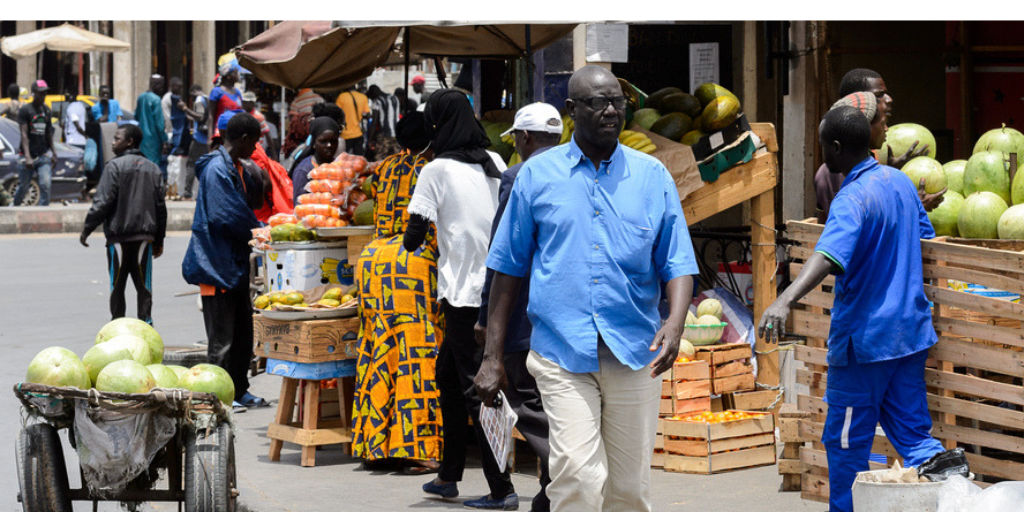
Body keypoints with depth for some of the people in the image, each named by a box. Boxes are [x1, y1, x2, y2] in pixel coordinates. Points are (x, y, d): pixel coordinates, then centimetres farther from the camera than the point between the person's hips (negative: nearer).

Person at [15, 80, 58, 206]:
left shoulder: (46, 110, 11)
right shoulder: (25, 110, -5)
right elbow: (24, 134, -12)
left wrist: (54, 153, 14)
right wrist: (27, 157, -21)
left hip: (43, 156, 4)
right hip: (29, 157, -4)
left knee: (45, 184, -11)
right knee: (23, 186, 5)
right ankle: (15, 206, 29)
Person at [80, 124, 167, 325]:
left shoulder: (115, 166, -7)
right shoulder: (153, 169, 12)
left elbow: (103, 202, -12)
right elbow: (160, 207, 13)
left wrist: (87, 229, -4)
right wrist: (159, 240, 19)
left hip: (119, 235, -4)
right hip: (145, 236, 4)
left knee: (117, 285, 5)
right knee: (143, 284, 6)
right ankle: (145, 320, -1)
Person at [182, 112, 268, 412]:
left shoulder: (236, 168, 15)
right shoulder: (216, 169, -18)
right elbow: (226, 217, -23)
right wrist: (261, 232, -13)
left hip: (235, 262, 10)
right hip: (217, 261, -10)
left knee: (242, 331, 14)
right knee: (222, 336, -4)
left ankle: (238, 390, 22)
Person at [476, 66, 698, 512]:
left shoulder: (653, 177, 8)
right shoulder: (537, 175, 6)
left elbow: (678, 263, 6)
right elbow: (509, 267, 9)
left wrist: (674, 325, -15)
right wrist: (492, 356, 5)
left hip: (634, 353, 2)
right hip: (561, 353, -2)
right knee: (578, 476, -18)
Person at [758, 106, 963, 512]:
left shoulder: (851, 200, -20)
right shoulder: (899, 181, 6)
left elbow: (828, 255, -37)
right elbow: (924, 235, 22)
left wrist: (785, 300, -51)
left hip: (864, 340, -8)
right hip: (911, 333, 8)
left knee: (846, 443, 5)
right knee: (913, 435, 10)